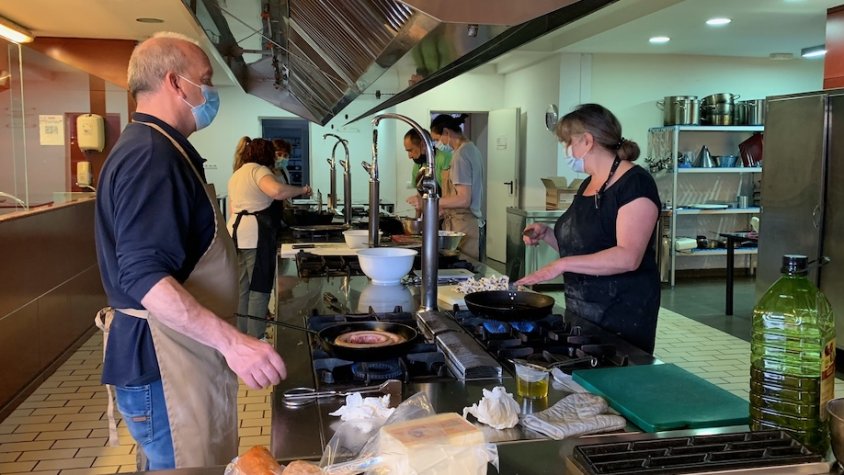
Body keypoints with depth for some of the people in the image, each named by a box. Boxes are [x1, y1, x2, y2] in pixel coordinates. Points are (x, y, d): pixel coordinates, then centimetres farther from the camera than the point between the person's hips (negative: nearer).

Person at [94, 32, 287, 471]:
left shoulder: (153, 149, 15)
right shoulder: (151, 155, -19)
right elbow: (144, 276, -29)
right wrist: (232, 341, -35)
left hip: (179, 354, 11)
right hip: (164, 364, -11)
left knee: (169, 465, 21)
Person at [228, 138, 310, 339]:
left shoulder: (236, 174, 21)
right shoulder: (259, 170, -9)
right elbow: (276, 190, -30)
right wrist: (302, 189, -16)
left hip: (236, 232, 10)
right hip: (256, 236, -9)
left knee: (242, 287, 14)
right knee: (259, 288, -4)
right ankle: (255, 339, -3)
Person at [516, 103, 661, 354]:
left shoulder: (635, 183, -14)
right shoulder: (588, 185, 13)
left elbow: (628, 257, -24)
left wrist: (562, 265, -27)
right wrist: (546, 234, 4)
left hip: (623, 314, -7)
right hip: (580, 311, 8)